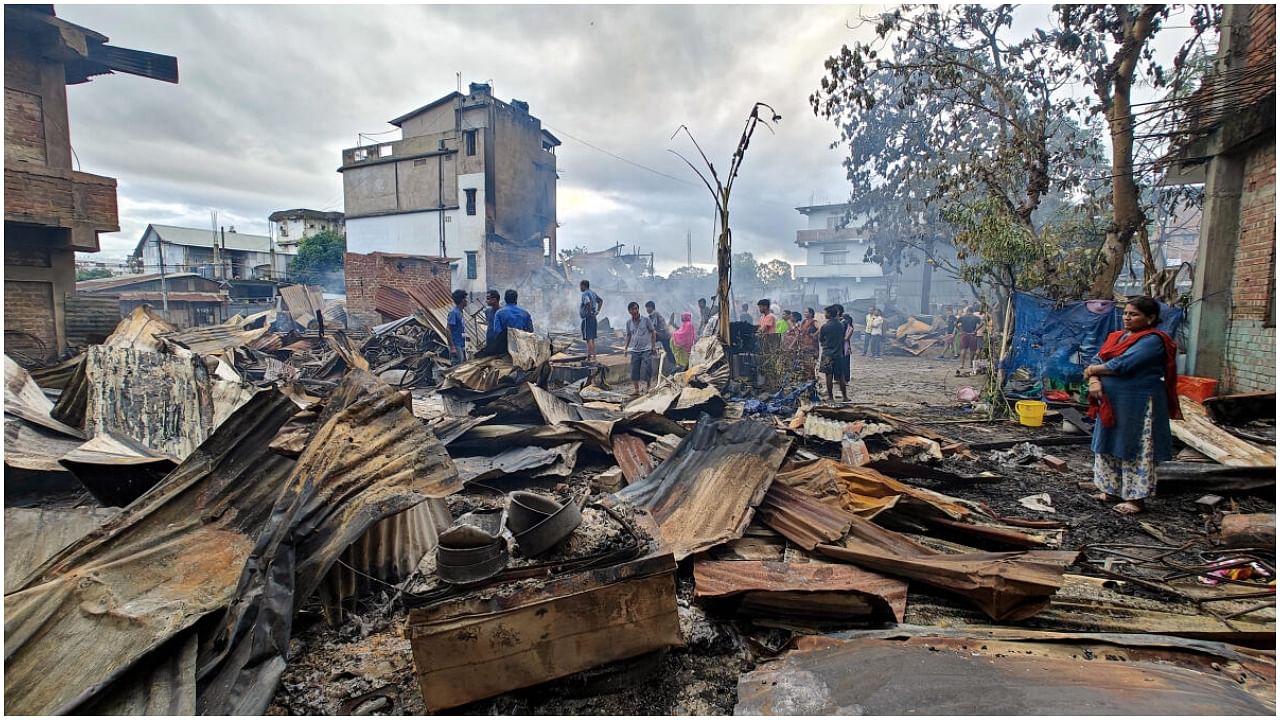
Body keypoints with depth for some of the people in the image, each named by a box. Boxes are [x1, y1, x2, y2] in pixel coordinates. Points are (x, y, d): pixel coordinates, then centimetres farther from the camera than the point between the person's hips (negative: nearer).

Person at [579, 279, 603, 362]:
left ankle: (589, 357, -7)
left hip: (587, 318, -9)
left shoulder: (585, 294, -15)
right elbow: (601, 301, 22)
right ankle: (594, 356, 19)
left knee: (588, 338, -7)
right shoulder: (593, 293, 13)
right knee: (592, 338, 14)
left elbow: (588, 303, -34)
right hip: (593, 318, 9)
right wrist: (597, 311, 14)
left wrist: (589, 312, -22)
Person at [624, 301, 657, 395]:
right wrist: (626, 348, 12)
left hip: (646, 349, -3)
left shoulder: (646, 319, -5)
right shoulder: (629, 322, 5)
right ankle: (636, 390, 14)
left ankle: (648, 387, 10)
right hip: (635, 350, 3)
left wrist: (654, 346, -5)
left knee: (646, 369, -8)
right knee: (634, 371, 3)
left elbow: (653, 332, 0)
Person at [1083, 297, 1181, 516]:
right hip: (1111, 403, 8)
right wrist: (1094, 381, -13)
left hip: (1137, 406, -8)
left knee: (1136, 451, 0)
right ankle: (1113, 490, 25)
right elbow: (1097, 360, 6)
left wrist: (1093, 370, -7)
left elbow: (1122, 365, -22)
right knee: (1109, 447, 14)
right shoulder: (1116, 337, 13)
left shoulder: (1152, 340, -12)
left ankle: (1137, 498, 9)